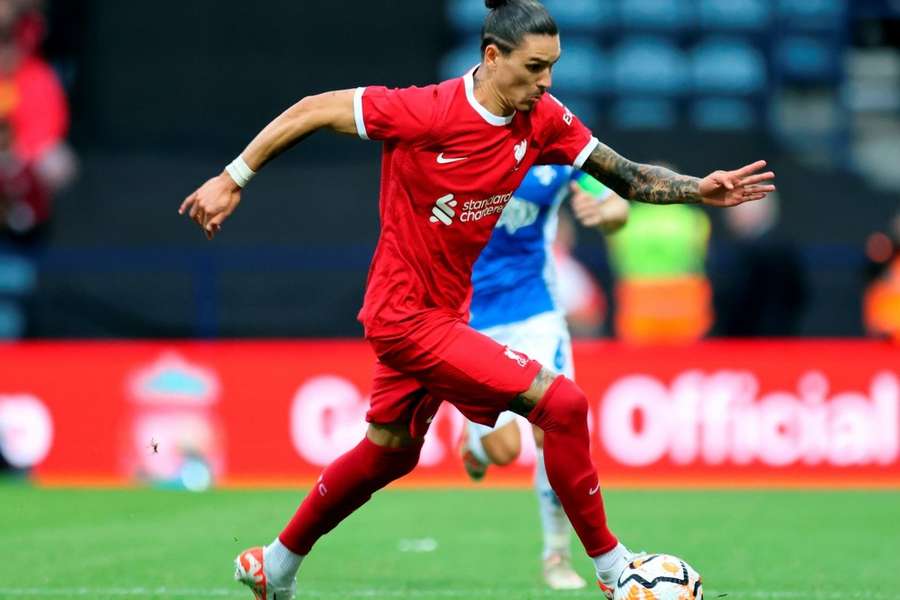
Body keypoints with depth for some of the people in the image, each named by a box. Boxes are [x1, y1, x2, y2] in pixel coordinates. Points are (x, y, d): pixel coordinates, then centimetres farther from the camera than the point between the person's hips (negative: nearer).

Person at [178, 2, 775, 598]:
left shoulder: (543, 119, -6)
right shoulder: (428, 112, -24)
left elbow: (627, 177, -5)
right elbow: (313, 110, -16)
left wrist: (699, 189, -21)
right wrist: (232, 180, -13)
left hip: (444, 311, 8)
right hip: (408, 316, -8)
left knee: (389, 451, 24)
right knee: (563, 403, -15)